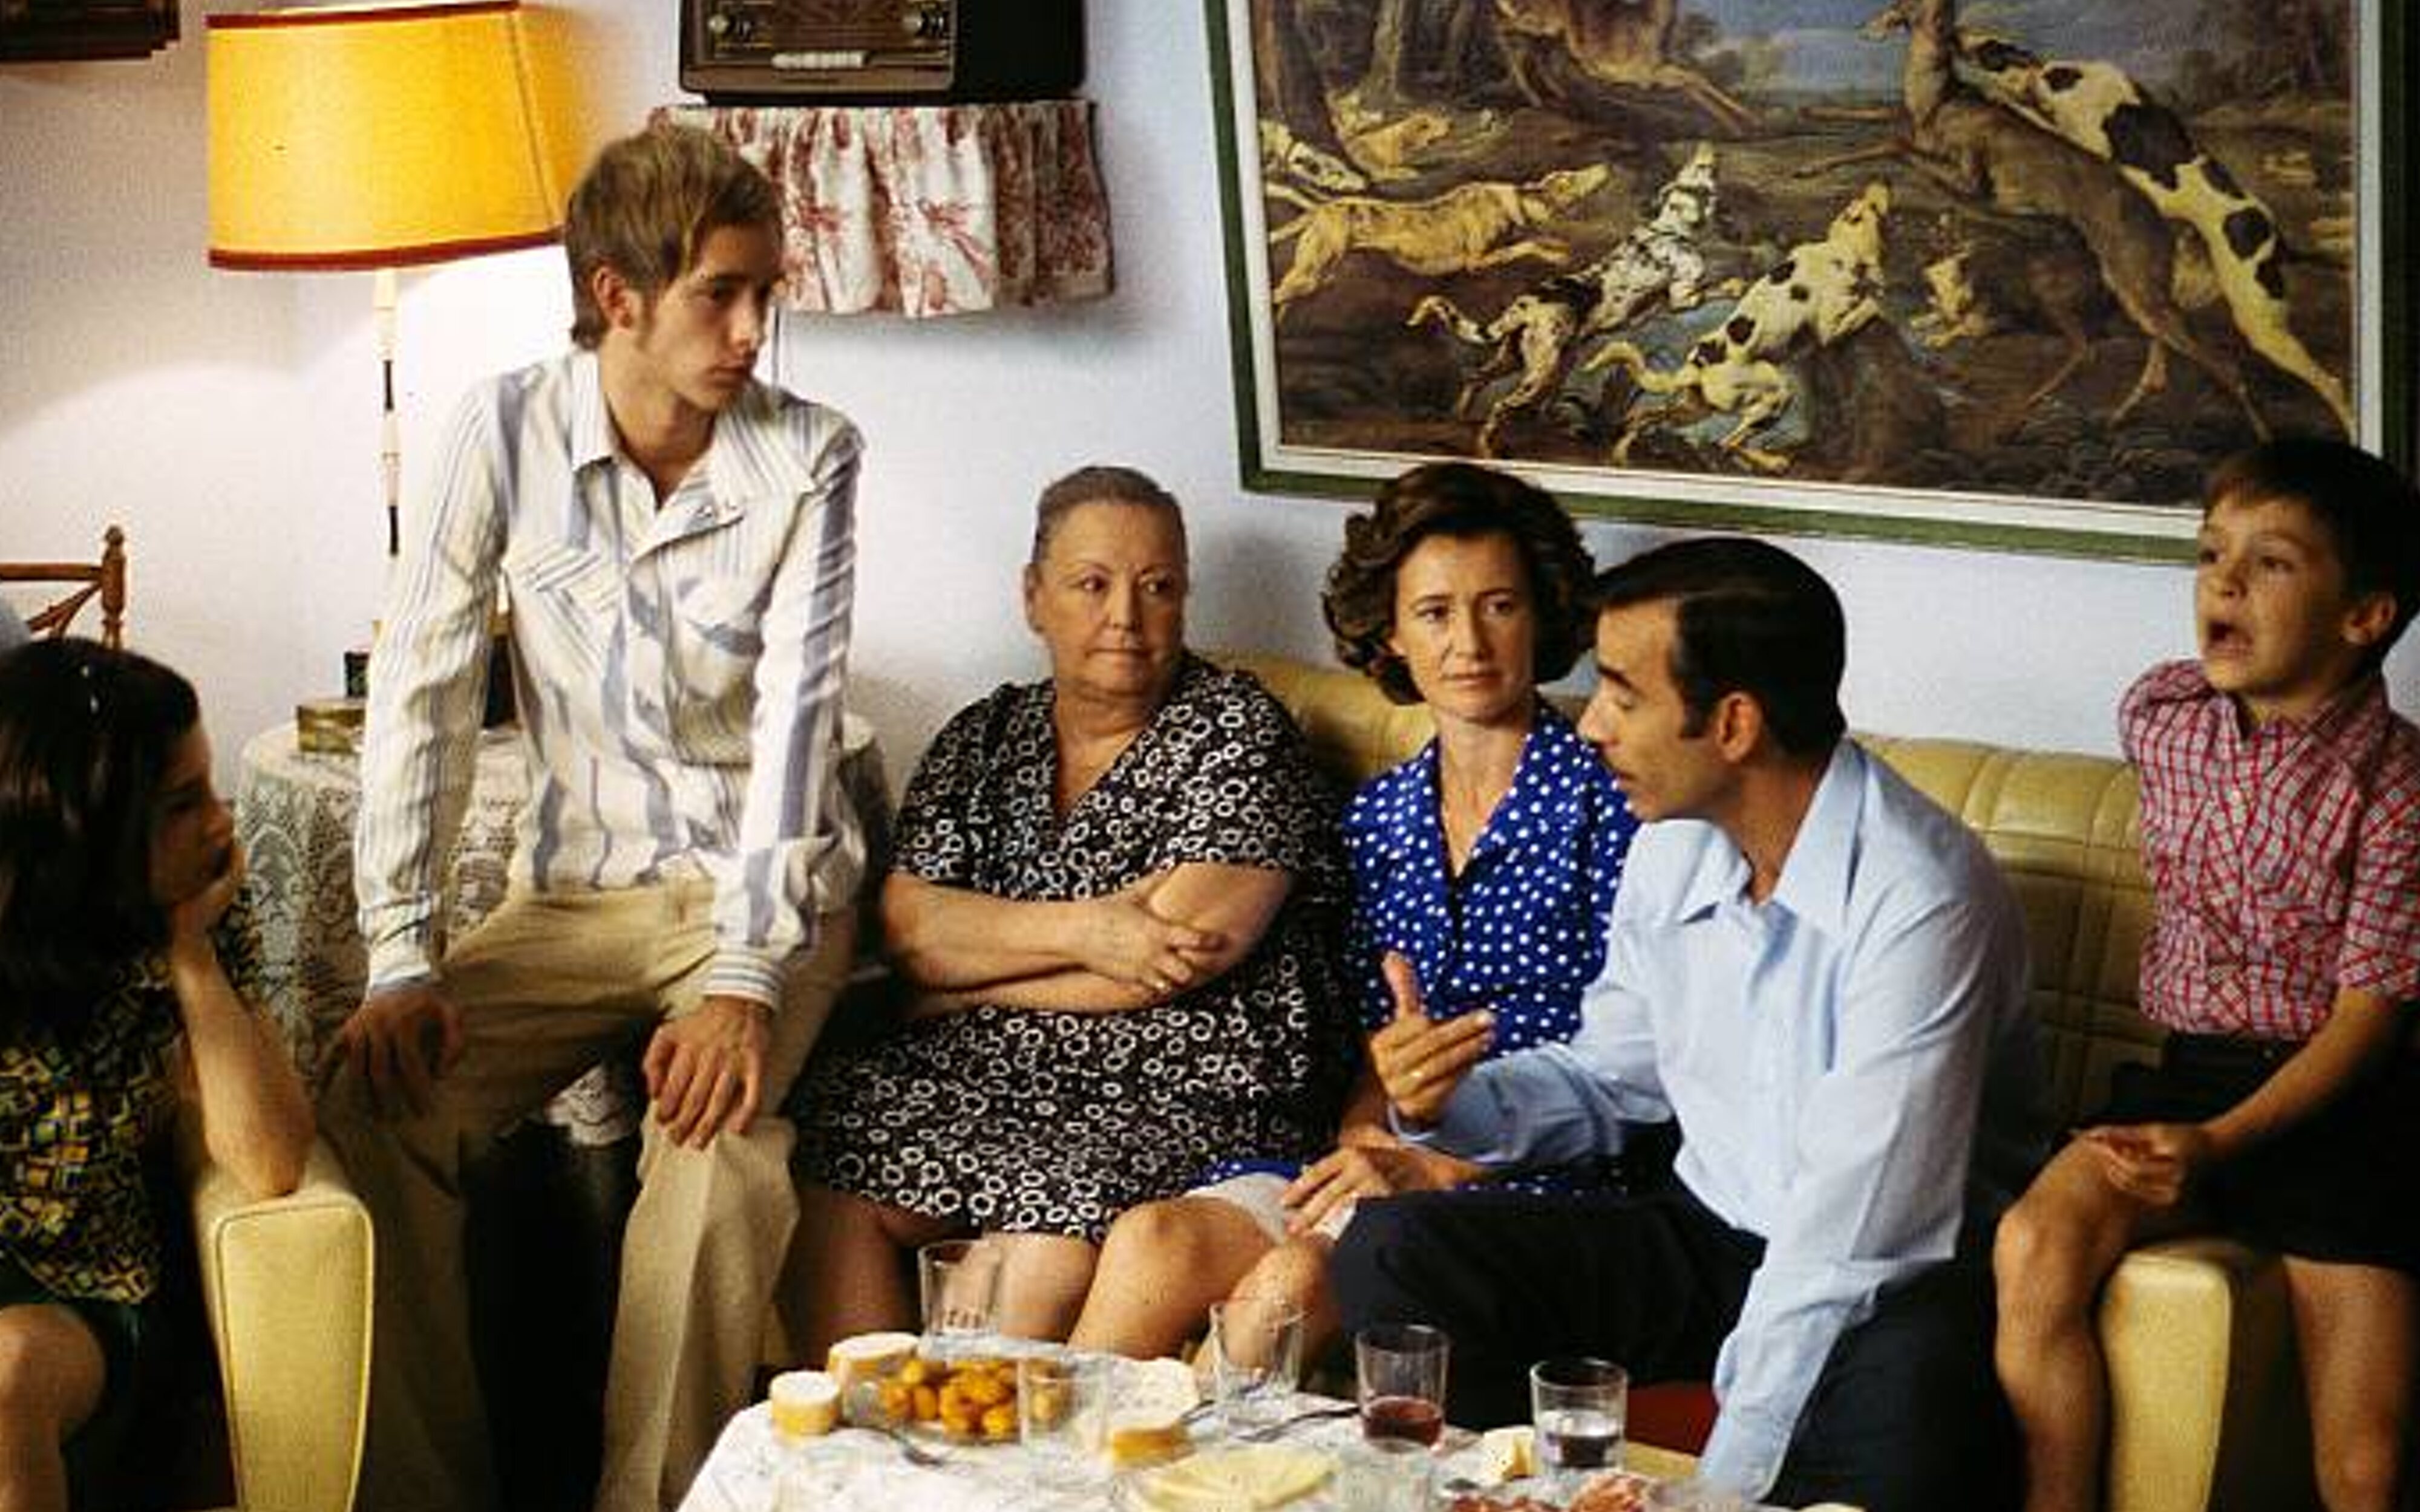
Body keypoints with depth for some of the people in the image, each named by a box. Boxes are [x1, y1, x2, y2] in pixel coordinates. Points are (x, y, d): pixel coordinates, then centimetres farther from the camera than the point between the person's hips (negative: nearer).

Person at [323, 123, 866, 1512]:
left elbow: (797, 715, -18)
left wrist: (744, 981, -29)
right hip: (576, 890, 2)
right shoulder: (509, 432, -6)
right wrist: (402, 962, -17)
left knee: (718, 1134, -31)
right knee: (380, 1104, -21)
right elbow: (424, 691, -8)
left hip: (763, 889, -2)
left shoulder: (809, 456, -10)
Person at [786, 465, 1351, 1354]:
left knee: (1052, 1246, -33)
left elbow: (1174, 961, -11)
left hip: (1188, 1094, -4)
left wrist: (966, 989, -2)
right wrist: (1085, 928, -15)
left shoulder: (1238, 731, -1)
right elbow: (906, 927, 0)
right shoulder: (984, 739, 14)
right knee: (834, 1179, -23)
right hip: (978, 1076, 5)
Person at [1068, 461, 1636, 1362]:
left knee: (1299, 1274, -33)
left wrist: (1435, 1168, -14)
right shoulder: (1376, 819, 17)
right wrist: (1363, 1141, -5)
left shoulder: (1606, 802, -1)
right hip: (1388, 1158, 5)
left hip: (1533, 1179, -5)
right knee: (1152, 1239, -24)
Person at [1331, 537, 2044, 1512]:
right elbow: (1611, 1078, 18)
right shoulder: (1673, 848, 2)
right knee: (1391, 1252, -10)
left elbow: (1850, 1242, -26)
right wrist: (1454, 1103, -3)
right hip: (1711, 1235, 7)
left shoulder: (1917, 896, -23)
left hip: (1899, 1274, -7)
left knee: (1902, 1411, -41)